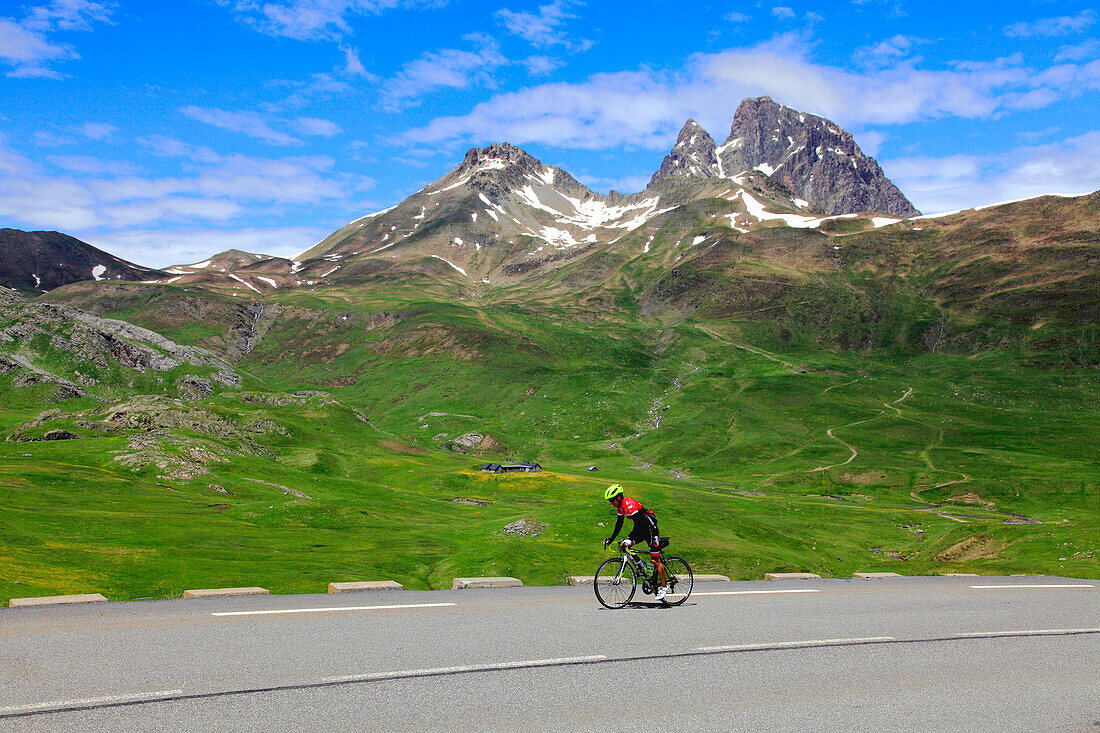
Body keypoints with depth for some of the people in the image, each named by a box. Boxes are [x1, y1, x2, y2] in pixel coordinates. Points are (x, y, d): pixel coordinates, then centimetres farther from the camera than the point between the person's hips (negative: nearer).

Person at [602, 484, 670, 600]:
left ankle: (664, 587, 2)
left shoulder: (630, 504, -27)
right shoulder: (620, 506, 2)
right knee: (625, 545, -5)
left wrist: (629, 539, -38)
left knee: (656, 560, -7)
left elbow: (638, 524, -31)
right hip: (642, 529, 9)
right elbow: (619, 524, 9)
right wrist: (611, 539, 2)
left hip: (650, 527, -9)